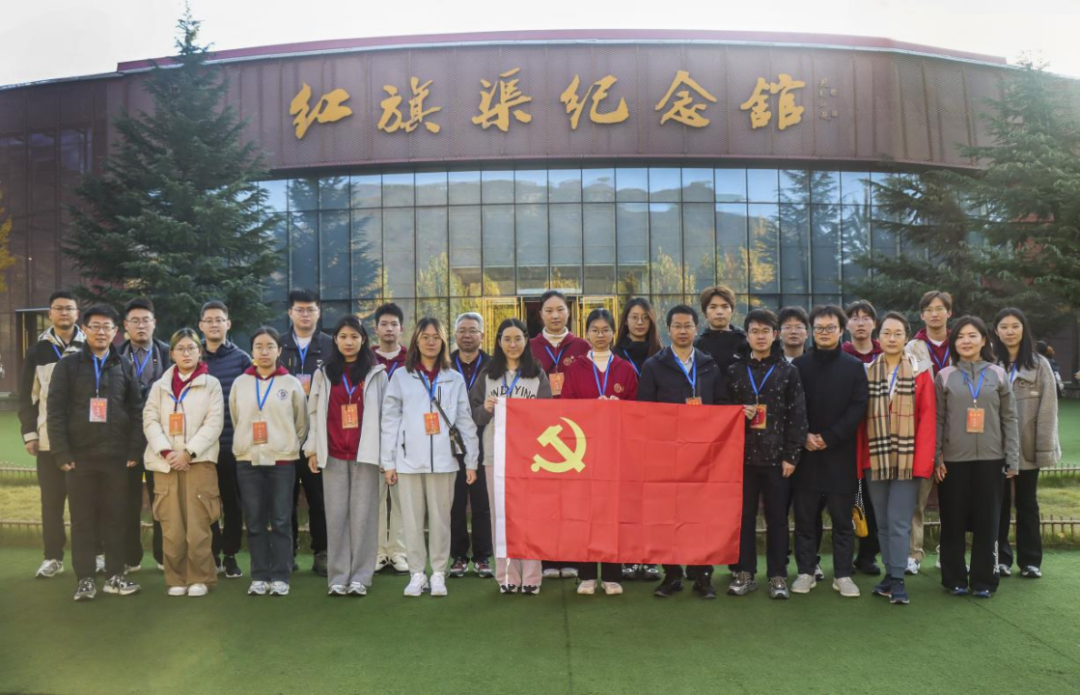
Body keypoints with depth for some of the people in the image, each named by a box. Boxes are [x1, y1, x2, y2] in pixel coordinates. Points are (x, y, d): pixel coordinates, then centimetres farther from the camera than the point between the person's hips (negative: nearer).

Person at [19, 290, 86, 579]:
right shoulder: (38, 351, 6)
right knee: (51, 501, 7)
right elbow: (27, 396, 7)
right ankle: (53, 557, 17)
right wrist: (29, 432, -1)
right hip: (49, 439, 2)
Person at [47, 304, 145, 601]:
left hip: (116, 455, 1)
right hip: (80, 455, -1)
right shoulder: (67, 365, 4)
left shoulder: (124, 367, 10)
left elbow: (136, 412, 6)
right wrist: (61, 453, -9)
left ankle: (115, 576, 14)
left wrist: (134, 452, -2)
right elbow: (56, 412, -1)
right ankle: (85, 579, 11)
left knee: (115, 517, 5)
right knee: (82, 519, 4)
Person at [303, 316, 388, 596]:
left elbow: (386, 413, 4)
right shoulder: (323, 373, 11)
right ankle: (338, 577, 9)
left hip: (365, 453, -1)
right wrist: (312, 449, 6)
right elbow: (314, 412, 11)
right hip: (333, 454, 2)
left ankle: (360, 576, 7)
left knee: (363, 515, 0)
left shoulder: (376, 373, 6)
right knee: (336, 515, 3)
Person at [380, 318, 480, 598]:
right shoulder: (401, 377, 7)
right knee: (412, 519, 3)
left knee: (440, 519, 2)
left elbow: (465, 422, 8)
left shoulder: (454, 379, 10)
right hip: (409, 460, 0)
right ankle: (417, 574, 14)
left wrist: (471, 461, 3)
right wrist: (388, 462, 0)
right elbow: (390, 421, 5)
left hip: (443, 459, 0)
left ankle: (439, 573, 14)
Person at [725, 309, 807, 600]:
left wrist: (791, 456, -7)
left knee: (777, 517, 5)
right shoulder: (734, 371, 8)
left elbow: (798, 416, -1)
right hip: (743, 455, 2)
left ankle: (778, 575, 15)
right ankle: (744, 572, 17)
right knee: (743, 516, 6)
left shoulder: (788, 371, 3)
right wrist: (738, 413, -10)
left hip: (777, 456, -1)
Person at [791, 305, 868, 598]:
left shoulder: (854, 367, 5)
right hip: (805, 452, 1)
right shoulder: (799, 365, 7)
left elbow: (858, 407, -3)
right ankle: (806, 572, 15)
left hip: (840, 453, -1)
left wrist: (829, 438, -11)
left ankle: (843, 574, 15)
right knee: (805, 517, 5)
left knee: (842, 518, 5)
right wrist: (804, 436, -11)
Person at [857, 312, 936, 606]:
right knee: (883, 523, 10)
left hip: (907, 460, -2)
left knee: (899, 522, -3)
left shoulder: (920, 372, 1)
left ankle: (898, 579, 6)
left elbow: (927, 417, -4)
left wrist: (923, 460, -11)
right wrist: (860, 460, 0)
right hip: (875, 460, 3)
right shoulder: (866, 372, 7)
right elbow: (859, 419, 6)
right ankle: (890, 574, 22)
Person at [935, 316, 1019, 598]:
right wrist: (936, 458, -4)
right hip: (953, 460, 0)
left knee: (987, 521, 4)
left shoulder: (998, 374, 6)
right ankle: (955, 579, 14)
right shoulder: (944, 376, 4)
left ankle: (983, 580, 15)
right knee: (953, 522, 3)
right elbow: (937, 419, 2)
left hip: (990, 459, 1)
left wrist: (1013, 459, 0)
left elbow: (1009, 419, 5)